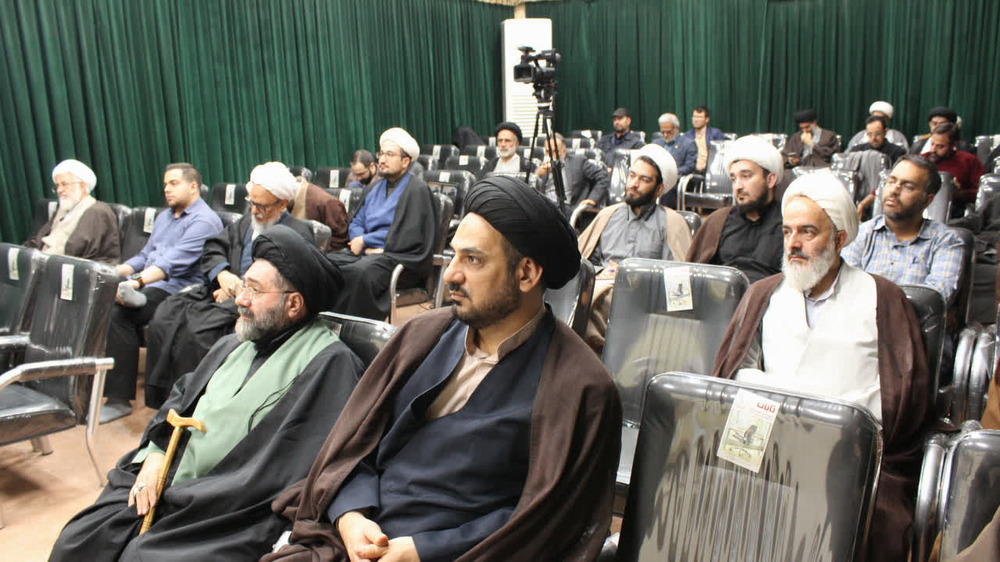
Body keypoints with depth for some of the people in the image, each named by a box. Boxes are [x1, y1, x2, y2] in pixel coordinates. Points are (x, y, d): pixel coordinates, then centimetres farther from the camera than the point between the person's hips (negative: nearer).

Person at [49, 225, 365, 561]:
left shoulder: (328, 365, -14)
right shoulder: (233, 345, 13)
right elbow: (181, 399, 20)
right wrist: (155, 454, 1)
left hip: (230, 512, -7)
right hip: (165, 486, 7)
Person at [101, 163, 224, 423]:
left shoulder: (204, 221, -6)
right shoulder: (164, 217, 27)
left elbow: (174, 262, -19)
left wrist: (137, 281, -31)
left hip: (178, 289, -8)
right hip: (147, 284, 9)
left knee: (118, 313, -28)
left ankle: (119, 399, -21)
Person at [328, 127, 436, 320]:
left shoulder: (417, 190, -4)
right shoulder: (373, 189, 22)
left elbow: (409, 238, -12)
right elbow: (355, 224, 20)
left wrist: (364, 241, -7)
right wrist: (368, 247, -4)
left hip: (399, 257, -7)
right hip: (367, 252, 7)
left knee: (360, 272, -36)